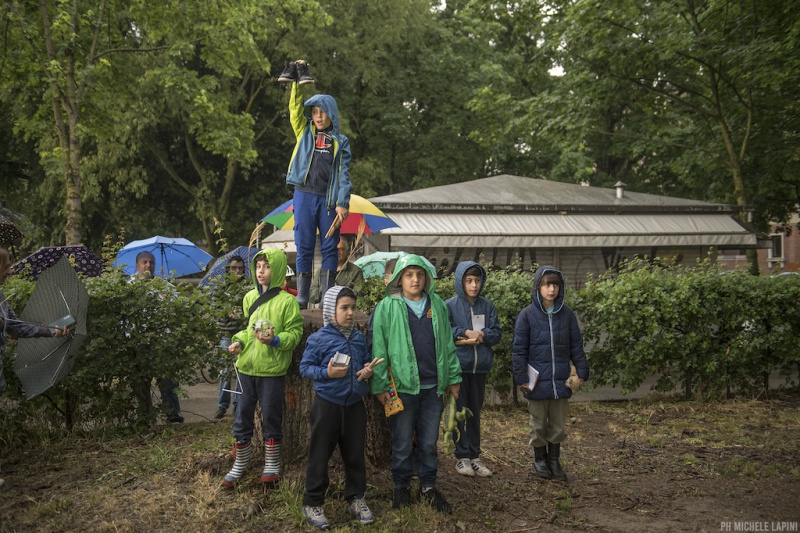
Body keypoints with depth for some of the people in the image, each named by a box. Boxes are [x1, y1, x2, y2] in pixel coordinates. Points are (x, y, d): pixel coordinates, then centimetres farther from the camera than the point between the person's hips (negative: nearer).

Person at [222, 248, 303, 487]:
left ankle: (272, 465, 23)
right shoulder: (250, 297, 9)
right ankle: (239, 465, 25)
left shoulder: (286, 301, -9)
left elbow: (295, 332, -9)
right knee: (242, 416, 11)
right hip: (247, 366, 5)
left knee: (271, 417, 7)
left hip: (272, 369, -5)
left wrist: (275, 340, -25)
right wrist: (239, 341, 1)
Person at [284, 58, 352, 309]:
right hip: (305, 195, 1)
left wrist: (342, 202, -5)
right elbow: (295, 108, 3)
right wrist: (298, 81, -6)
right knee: (304, 246, 0)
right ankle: (302, 296, 4)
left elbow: (343, 174, 4)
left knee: (329, 246, 1)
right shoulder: (304, 133, 13)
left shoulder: (340, 141, 10)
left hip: (329, 198, 0)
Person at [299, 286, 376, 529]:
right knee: (319, 455, 4)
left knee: (355, 454, 13)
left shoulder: (359, 338, 5)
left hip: (355, 404, 5)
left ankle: (356, 498, 27)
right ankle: (312, 503, 15)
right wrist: (326, 373, -22)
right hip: (327, 404, -4)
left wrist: (368, 372, -5)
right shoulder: (318, 338, -9)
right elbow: (305, 367, -7)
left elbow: (366, 363, 17)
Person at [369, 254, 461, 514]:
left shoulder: (437, 305, 7)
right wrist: (379, 385, -8)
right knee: (402, 442, 9)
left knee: (429, 442, 12)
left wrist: (453, 377, 10)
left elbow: (447, 343, 12)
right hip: (402, 386, -3)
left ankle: (428, 487, 25)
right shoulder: (387, 307, -3)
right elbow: (378, 348, -5)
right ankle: (402, 487, 25)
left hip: (433, 386, 3)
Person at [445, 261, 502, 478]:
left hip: (480, 366, 4)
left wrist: (482, 334, -15)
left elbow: (496, 333, 3)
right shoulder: (450, 305, -5)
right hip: (458, 365, -3)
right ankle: (462, 456, 13)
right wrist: (465, 333, -18)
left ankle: (474, 455, 20)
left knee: (475, 411, 12)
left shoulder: (488, 306, 5)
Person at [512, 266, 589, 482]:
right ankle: (540, 460, 25)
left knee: (558, 424, 11)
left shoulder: (567, 314, 2)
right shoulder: (527, 315, -6)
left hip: (560, 380, 3)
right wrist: (521, 378, -6)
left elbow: (576, 346, 9)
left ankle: (554, 460, 25)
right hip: (538, 380, -2)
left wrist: (582, 372, 6)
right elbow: (519, 349, -3)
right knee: (539, 423, 10)